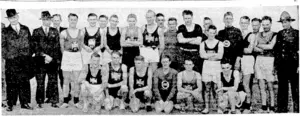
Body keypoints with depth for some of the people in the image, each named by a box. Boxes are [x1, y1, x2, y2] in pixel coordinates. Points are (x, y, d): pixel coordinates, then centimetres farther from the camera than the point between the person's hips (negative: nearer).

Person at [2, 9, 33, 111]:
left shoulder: (25, 29, 11)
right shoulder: (5, 31, 4)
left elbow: (30, 43, 14)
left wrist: (30, 53, 5)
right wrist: (7, 56, -6)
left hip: (25, 60, 3)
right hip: (11, 61, -2)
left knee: (25, 82, 6)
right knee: (11, 83, -1)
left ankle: (24, 103, 13)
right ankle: (10, 104, 5)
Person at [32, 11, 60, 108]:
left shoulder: (55, 31, 11)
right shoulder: (36, 32, 6)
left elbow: (57, 46, 7)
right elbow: (35, 46, -1)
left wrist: (51, 57, -4)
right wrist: (44, 56, -10)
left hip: (53, 60, 2)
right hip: (40, 61, -1)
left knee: (53, 81, 1)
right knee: (40, 83, 1)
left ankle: (53, 101, 7)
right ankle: (39, 102, 9)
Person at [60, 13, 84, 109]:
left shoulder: (80, 33, 6)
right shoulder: (63, 33, 0)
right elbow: (62, 47, 6)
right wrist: (66, 56, 7)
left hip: (77, 57, 1)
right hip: (67, 56, -1)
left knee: (76, 80, 2)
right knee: (66, 80, 3)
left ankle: (76, 101, 10)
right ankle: (65, 102, 7)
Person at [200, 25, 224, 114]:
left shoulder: (219, 44, 4)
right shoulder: (203, 44, 8)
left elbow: (220, 56, -8)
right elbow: (202, 55, -6)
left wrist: (208, 55, -10)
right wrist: (214, 54, -12)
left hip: (216, 66, -1)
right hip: (206, 66, 1)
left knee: (215, 88, -3)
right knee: (207, 87, 1)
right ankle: (206, 107, 4)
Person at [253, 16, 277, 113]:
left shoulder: (274, 35, 0)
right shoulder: (259, 35, 14)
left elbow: (270, 46, -15)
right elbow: (255, 48, 5)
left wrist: (259, 45, -3)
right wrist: (265, 48, -11)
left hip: (269, 60, -4)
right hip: (259, 59, 4)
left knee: (270, 85, -3)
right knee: (261, 85, 4)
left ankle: (272, 108, 4)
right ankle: (264, 107, 10)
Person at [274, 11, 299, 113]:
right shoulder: (279, 34, 11)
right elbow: (276, 50, 12)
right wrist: (276, 65, 8)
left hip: (293, 64, -4)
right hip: (281, 65, 4)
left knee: (295, 88, -1)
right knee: (282, 88, 8)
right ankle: (282, 109, 15)